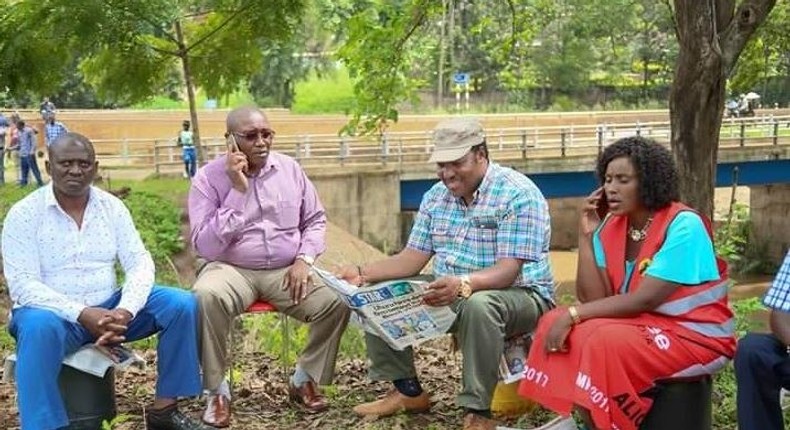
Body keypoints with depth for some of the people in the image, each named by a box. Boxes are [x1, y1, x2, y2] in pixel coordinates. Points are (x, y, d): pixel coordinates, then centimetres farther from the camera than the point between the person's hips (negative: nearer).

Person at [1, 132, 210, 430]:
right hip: (54, 314, -4)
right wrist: (81, 314, -29)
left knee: (182, 303, -15)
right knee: (38, 327, -40)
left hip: (108, 308, 4)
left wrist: (125, 311, -24)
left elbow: (139, 263, -3)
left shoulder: (112, 206, 3)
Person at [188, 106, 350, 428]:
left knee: (338, 301, -22)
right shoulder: (208, 178, -6)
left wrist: (304, 259, -7)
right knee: (205, 297, -36)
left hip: (286, 271, 3)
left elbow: (315, 220, 13)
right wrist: (237, 191, -20)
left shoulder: (290, 169, 4)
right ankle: (216, 391, -16)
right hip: (232, 270, -3)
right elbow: (206, 248, -15)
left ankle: (304, 379, 2)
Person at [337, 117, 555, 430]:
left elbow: (507, 271, -26)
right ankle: (408, 391, 7)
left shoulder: (518, 194, -18)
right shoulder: (436, 196, 5)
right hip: (448, 295, 7)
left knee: (478, 305, -41)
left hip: (518, 296, -7)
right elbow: (412, 258, 4)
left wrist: (463, 284, -45)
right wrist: (362, 273, -11)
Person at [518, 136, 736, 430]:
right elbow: (594, 298, -8)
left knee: (605, 341, -30)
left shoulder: (683, 226, -19)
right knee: (554, 325, -11)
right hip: (642, 325, 7)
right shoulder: (611, 227, 0)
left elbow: (644, 299, -24)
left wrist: (573, 314, -24)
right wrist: (586, 235, -12)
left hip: (693, 335, -7)